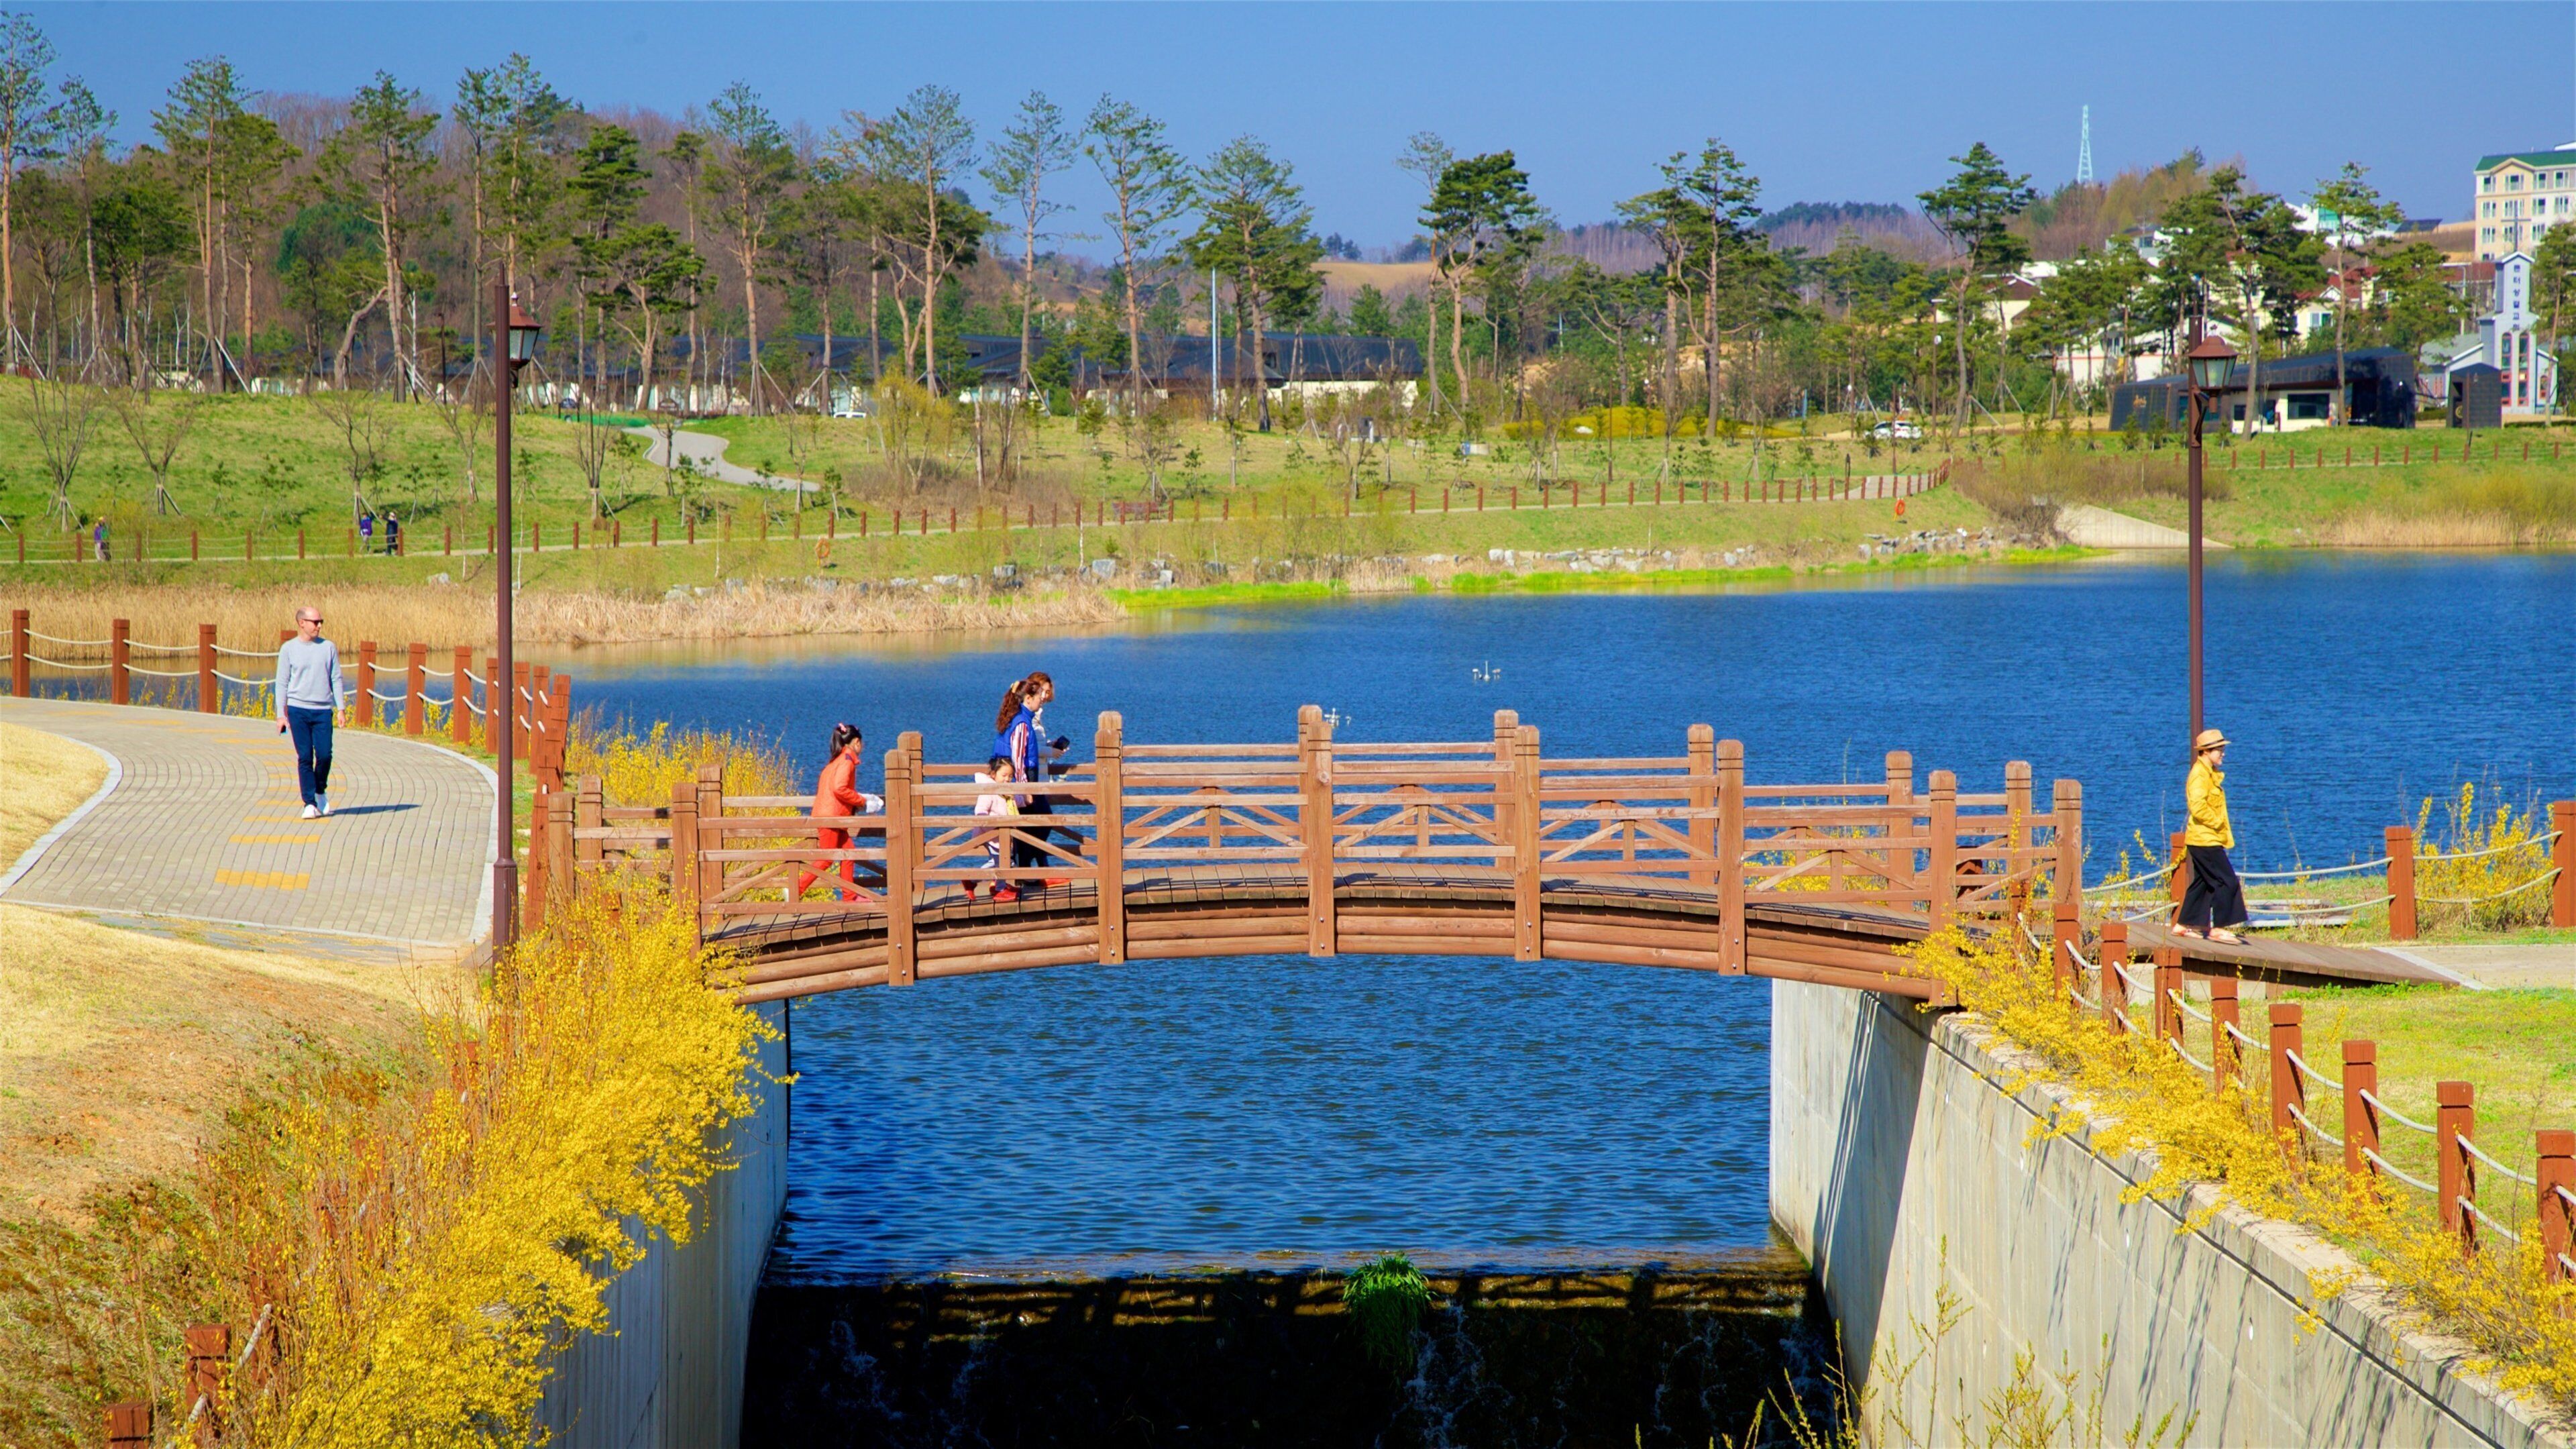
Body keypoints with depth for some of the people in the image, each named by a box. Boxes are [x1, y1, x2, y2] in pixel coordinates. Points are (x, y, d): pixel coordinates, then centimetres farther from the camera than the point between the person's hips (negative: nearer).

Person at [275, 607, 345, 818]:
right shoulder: (288, 649, 3)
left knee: (325, 754, -6)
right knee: (305, 757, -4)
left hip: (323, 710, 1)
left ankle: (320, 791, 21)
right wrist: (281, 714, 0)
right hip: (298, 710, -1)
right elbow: (282, 683, 5)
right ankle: (310, 803, 1)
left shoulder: (329, 648, 7)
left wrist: (340, 708, 3)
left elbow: (336, 679, 10)